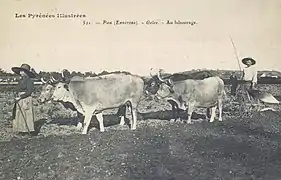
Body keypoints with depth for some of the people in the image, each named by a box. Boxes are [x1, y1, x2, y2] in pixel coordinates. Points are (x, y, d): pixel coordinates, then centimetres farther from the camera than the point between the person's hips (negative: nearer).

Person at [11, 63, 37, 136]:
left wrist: (21, 97, -19)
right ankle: (22, 130, 17)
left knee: (27, 114, -3)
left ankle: (30, 130, 4)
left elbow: (29, 92, -16)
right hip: (19, 100, 8)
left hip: (26, 100, -8)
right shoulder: (21, 80, 13)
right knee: (19, 115, 9)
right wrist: (17, 96, -7)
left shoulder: (29, 80, -11)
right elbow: (17, 90, 14)